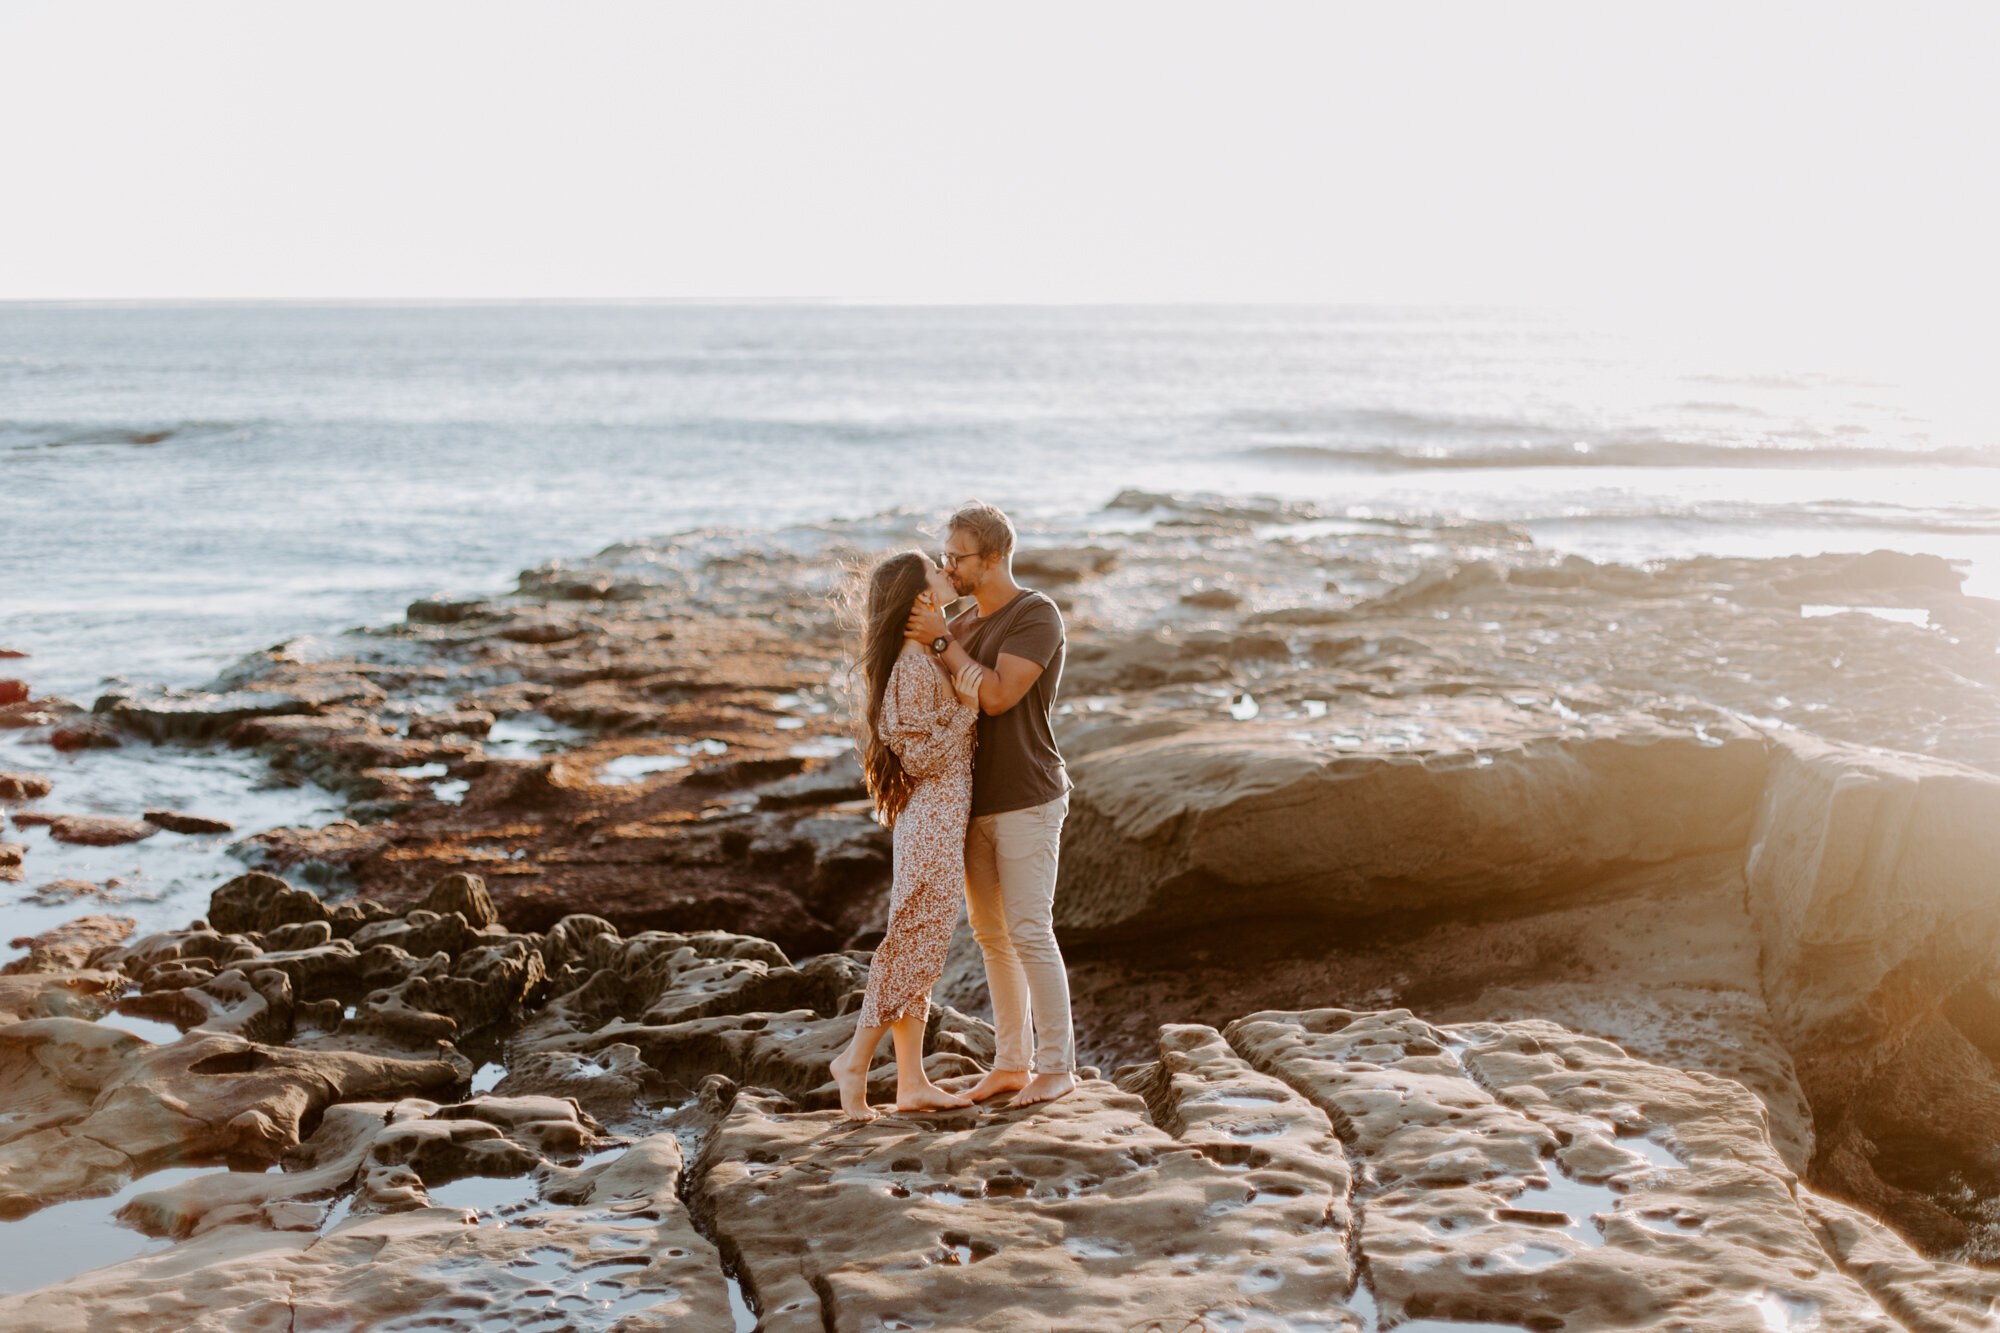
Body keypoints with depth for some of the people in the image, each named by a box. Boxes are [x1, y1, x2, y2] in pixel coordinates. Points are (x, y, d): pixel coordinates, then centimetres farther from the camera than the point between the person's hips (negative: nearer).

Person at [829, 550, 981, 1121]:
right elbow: (922, 754, -21)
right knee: (914, 945, -3)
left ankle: (912, 1081, 17)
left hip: (936, 816, 10)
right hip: (934, 819, -10)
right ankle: (856, 1059, 6)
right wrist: (969, 708, -13)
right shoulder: (913, 663, -19)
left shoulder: (925, 654, 11)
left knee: (920, 947, 11)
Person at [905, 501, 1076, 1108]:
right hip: (976, 802, 8)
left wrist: (942, 643, -18)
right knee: (990, 933, 11)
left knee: (1029, 933, -7)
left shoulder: (1037, 616, -13)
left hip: (1027, 802, -8)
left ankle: (1056, 1065, 4)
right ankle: (1011, 1063, 20)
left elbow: (997, 696, -22)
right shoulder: (965, 624, 12)